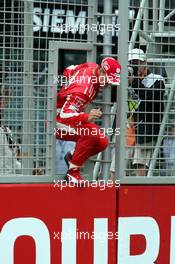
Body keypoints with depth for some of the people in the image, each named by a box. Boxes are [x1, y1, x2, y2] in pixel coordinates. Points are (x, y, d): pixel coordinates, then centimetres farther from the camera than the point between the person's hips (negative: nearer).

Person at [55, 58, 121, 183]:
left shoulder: (93, 66, -7)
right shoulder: (83, 88, -33)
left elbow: (68, 71, 10)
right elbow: (65, 114, -40)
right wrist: (87, 117, -53)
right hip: (58, 122, -9)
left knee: (102, 142, -5)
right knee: (90, 133, -34)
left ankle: (72, 158, 17)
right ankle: (73, 171, -21)